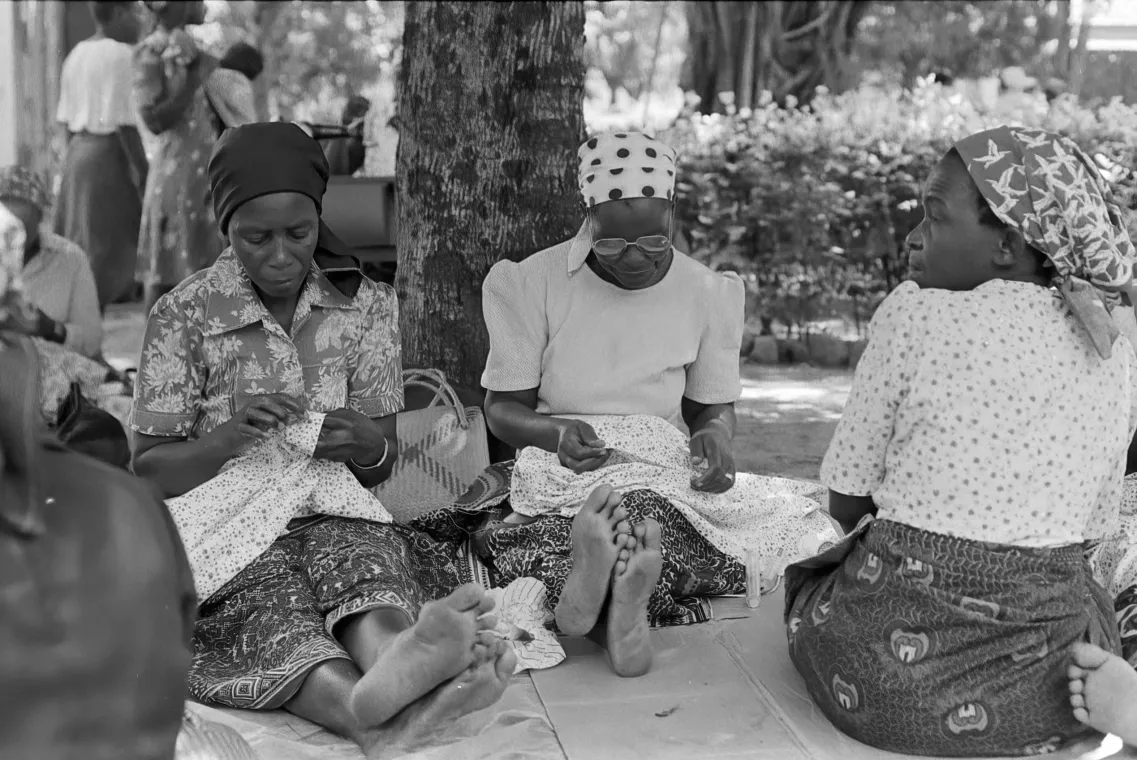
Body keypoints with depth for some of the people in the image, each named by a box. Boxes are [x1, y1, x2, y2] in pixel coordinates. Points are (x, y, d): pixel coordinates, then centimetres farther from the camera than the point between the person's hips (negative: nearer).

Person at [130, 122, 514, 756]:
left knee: (367, 552, -35)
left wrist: (365, 445, -19)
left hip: (331, 506, 2)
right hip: (219, 522, -1)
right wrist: (230, 437, -20)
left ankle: (396, 656, -68)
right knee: (268, 598, -36)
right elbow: (148, 469, 1)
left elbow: (384, 462, 7)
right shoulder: (183, 316, 1)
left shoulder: (370, 305, 6)